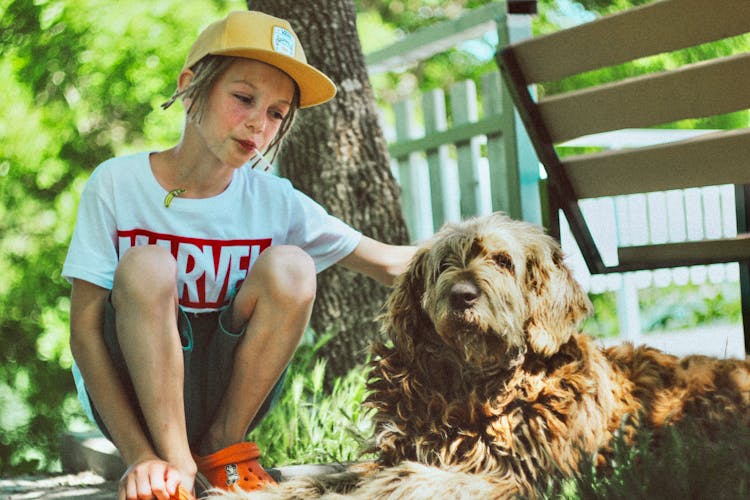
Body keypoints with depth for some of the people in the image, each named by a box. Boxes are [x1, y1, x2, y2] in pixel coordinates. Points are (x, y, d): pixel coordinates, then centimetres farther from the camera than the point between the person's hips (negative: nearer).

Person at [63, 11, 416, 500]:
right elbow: (85, 330, -15)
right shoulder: (118, 185, -11)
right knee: (147, 267, -28)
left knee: (289, 268, -21)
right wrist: (139, 455, -26)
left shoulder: (275, 202, -4)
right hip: (126, 396, -2)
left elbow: (389, 262, -3)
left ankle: (223, 445, -8)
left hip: (229, 397, 2)